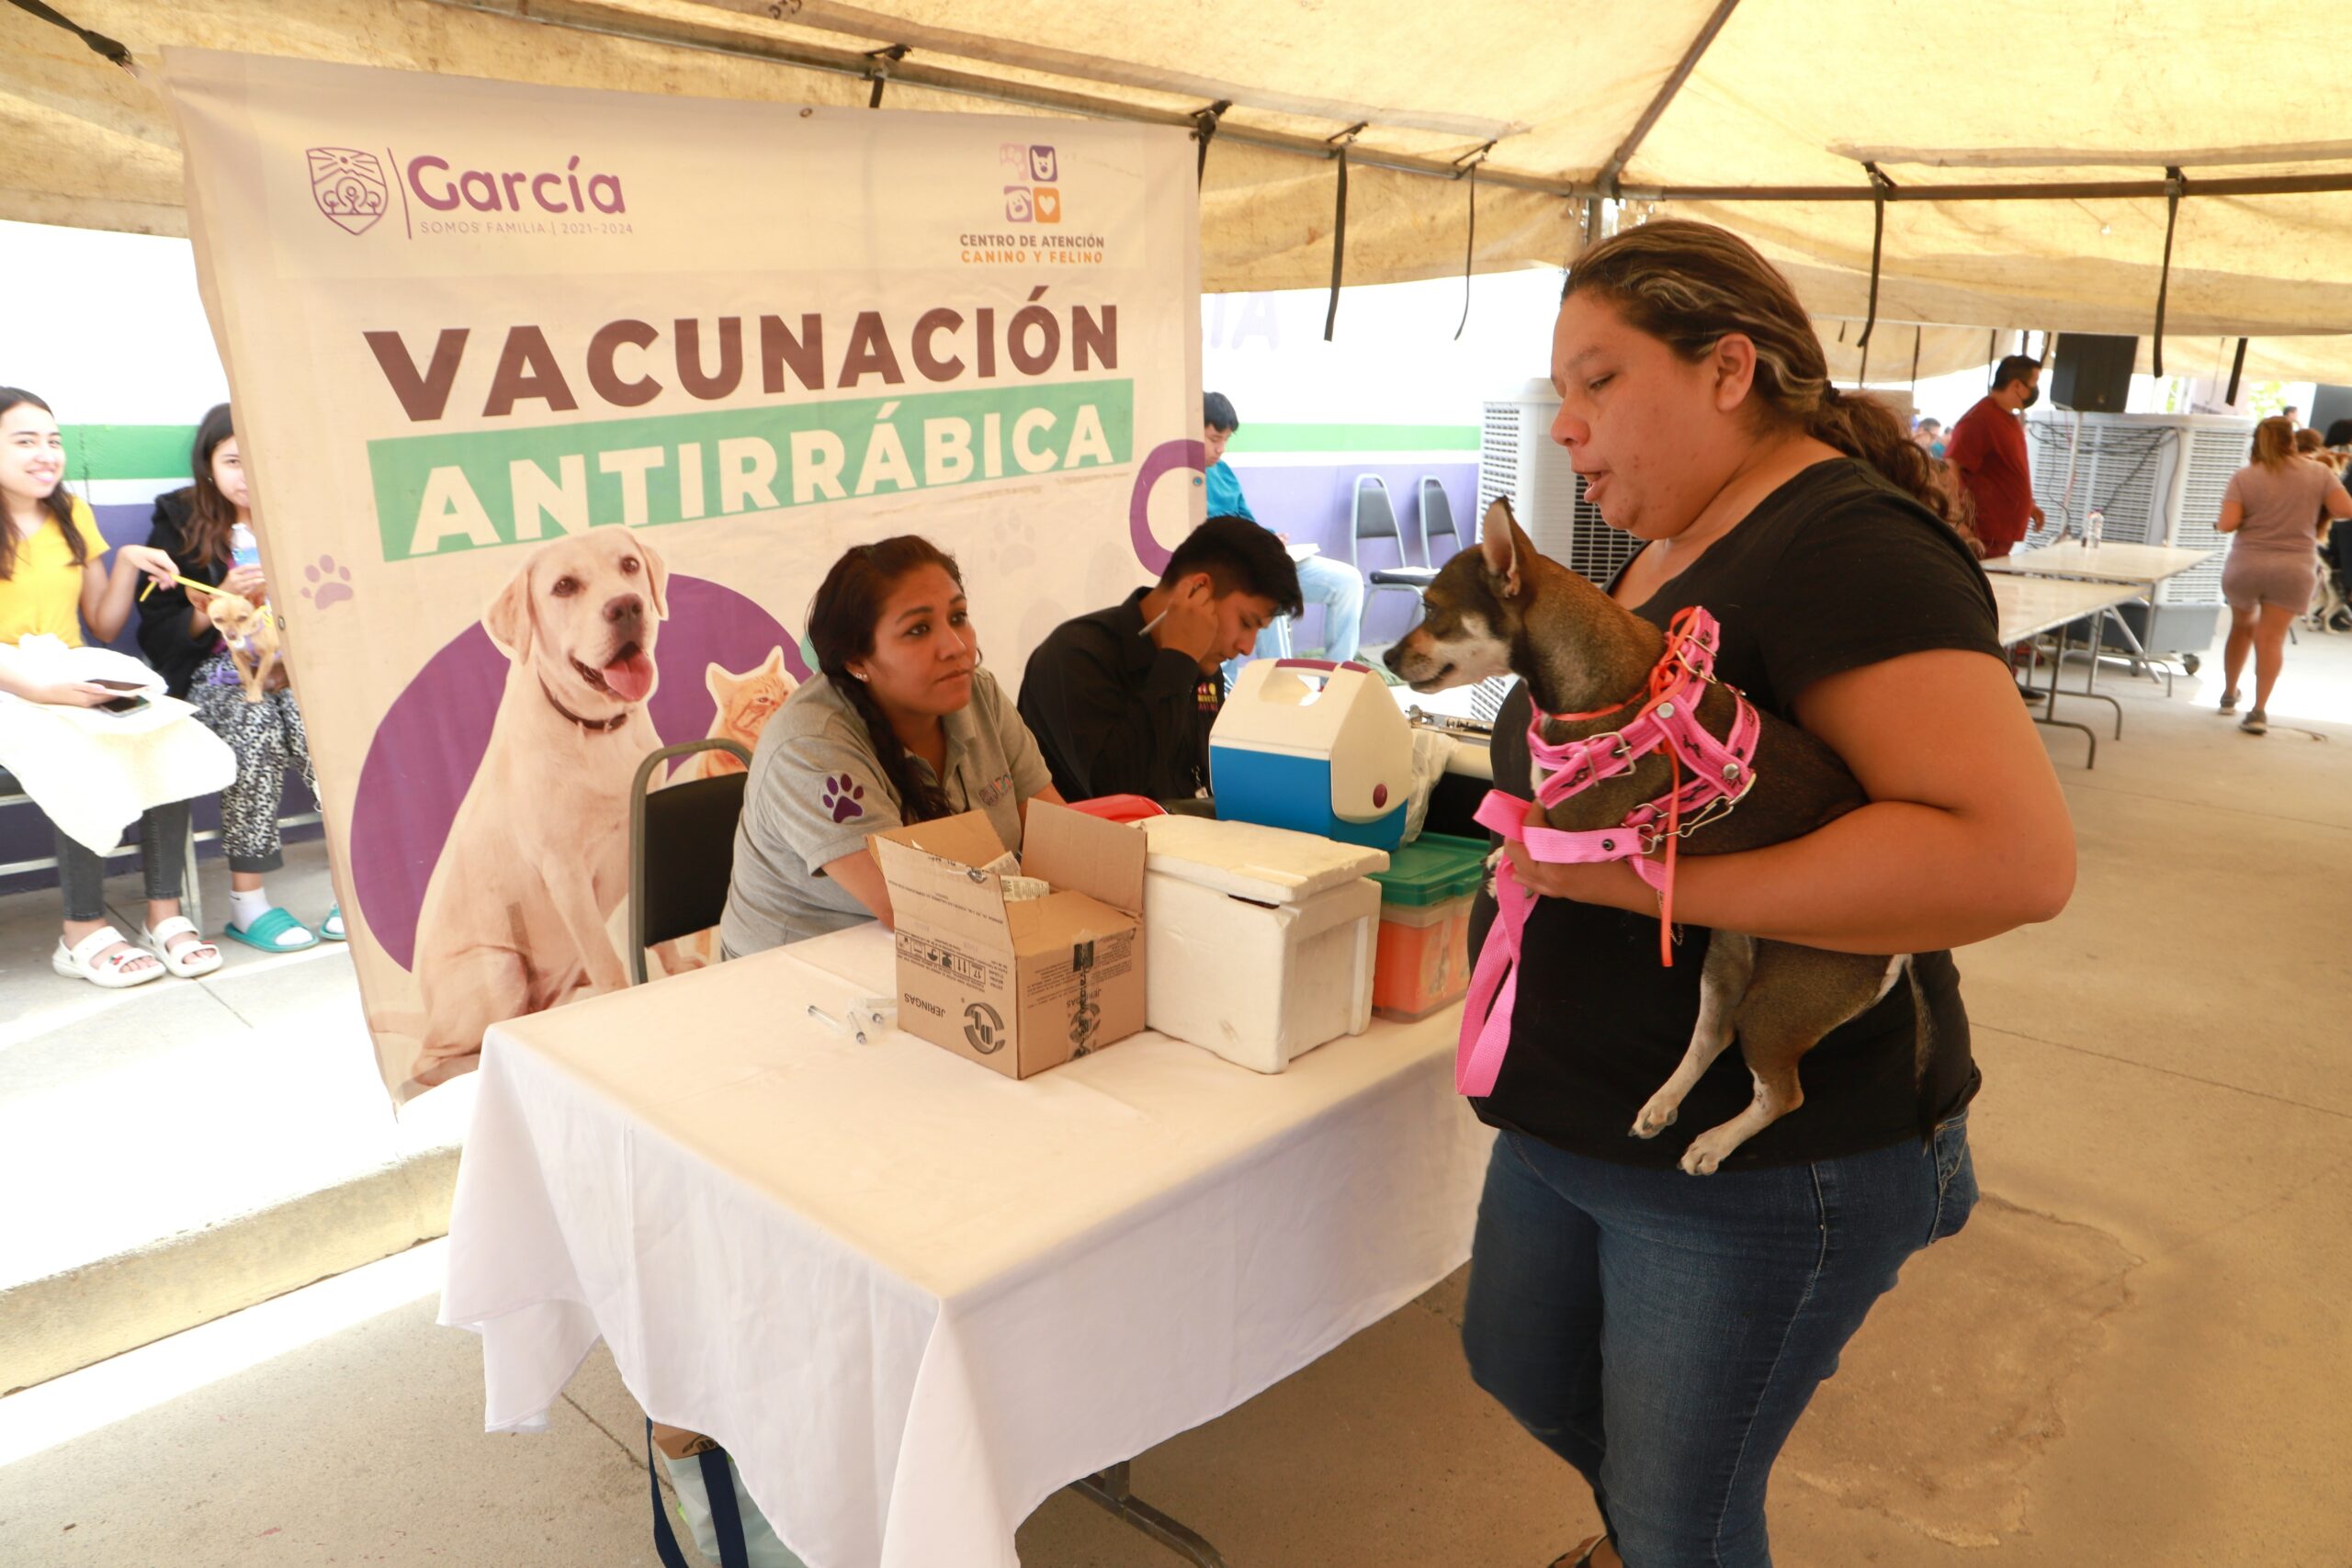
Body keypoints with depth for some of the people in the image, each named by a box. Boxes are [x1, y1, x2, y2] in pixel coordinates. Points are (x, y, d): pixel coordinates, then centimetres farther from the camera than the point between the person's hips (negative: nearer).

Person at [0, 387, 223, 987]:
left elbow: (103, 627, 16)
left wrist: (126, 565, 0)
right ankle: (83, 931, -24)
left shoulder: (71, 514, 16)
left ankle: (165, 914, -23)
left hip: (76, 695, 5)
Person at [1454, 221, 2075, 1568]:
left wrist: (1641, 878, -32)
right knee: (1519, 1366, 27)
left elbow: (2014, 855, -33)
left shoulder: (1845, 544, -21)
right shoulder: (1667, 545, 6)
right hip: (1580, 1117, 9)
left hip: (1766, 1160, -9)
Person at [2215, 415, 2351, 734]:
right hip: (2294, 568, 0)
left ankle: (2229, 694, 32)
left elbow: (2227, 524, -13)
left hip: (2246, 565, 1)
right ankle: (2259, 710, -13)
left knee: (2242, 627, 20)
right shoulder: (2319, 472, -1)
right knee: (2272, 637, -4)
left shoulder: (2244, 477, -6)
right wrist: (2315, 508, 14)